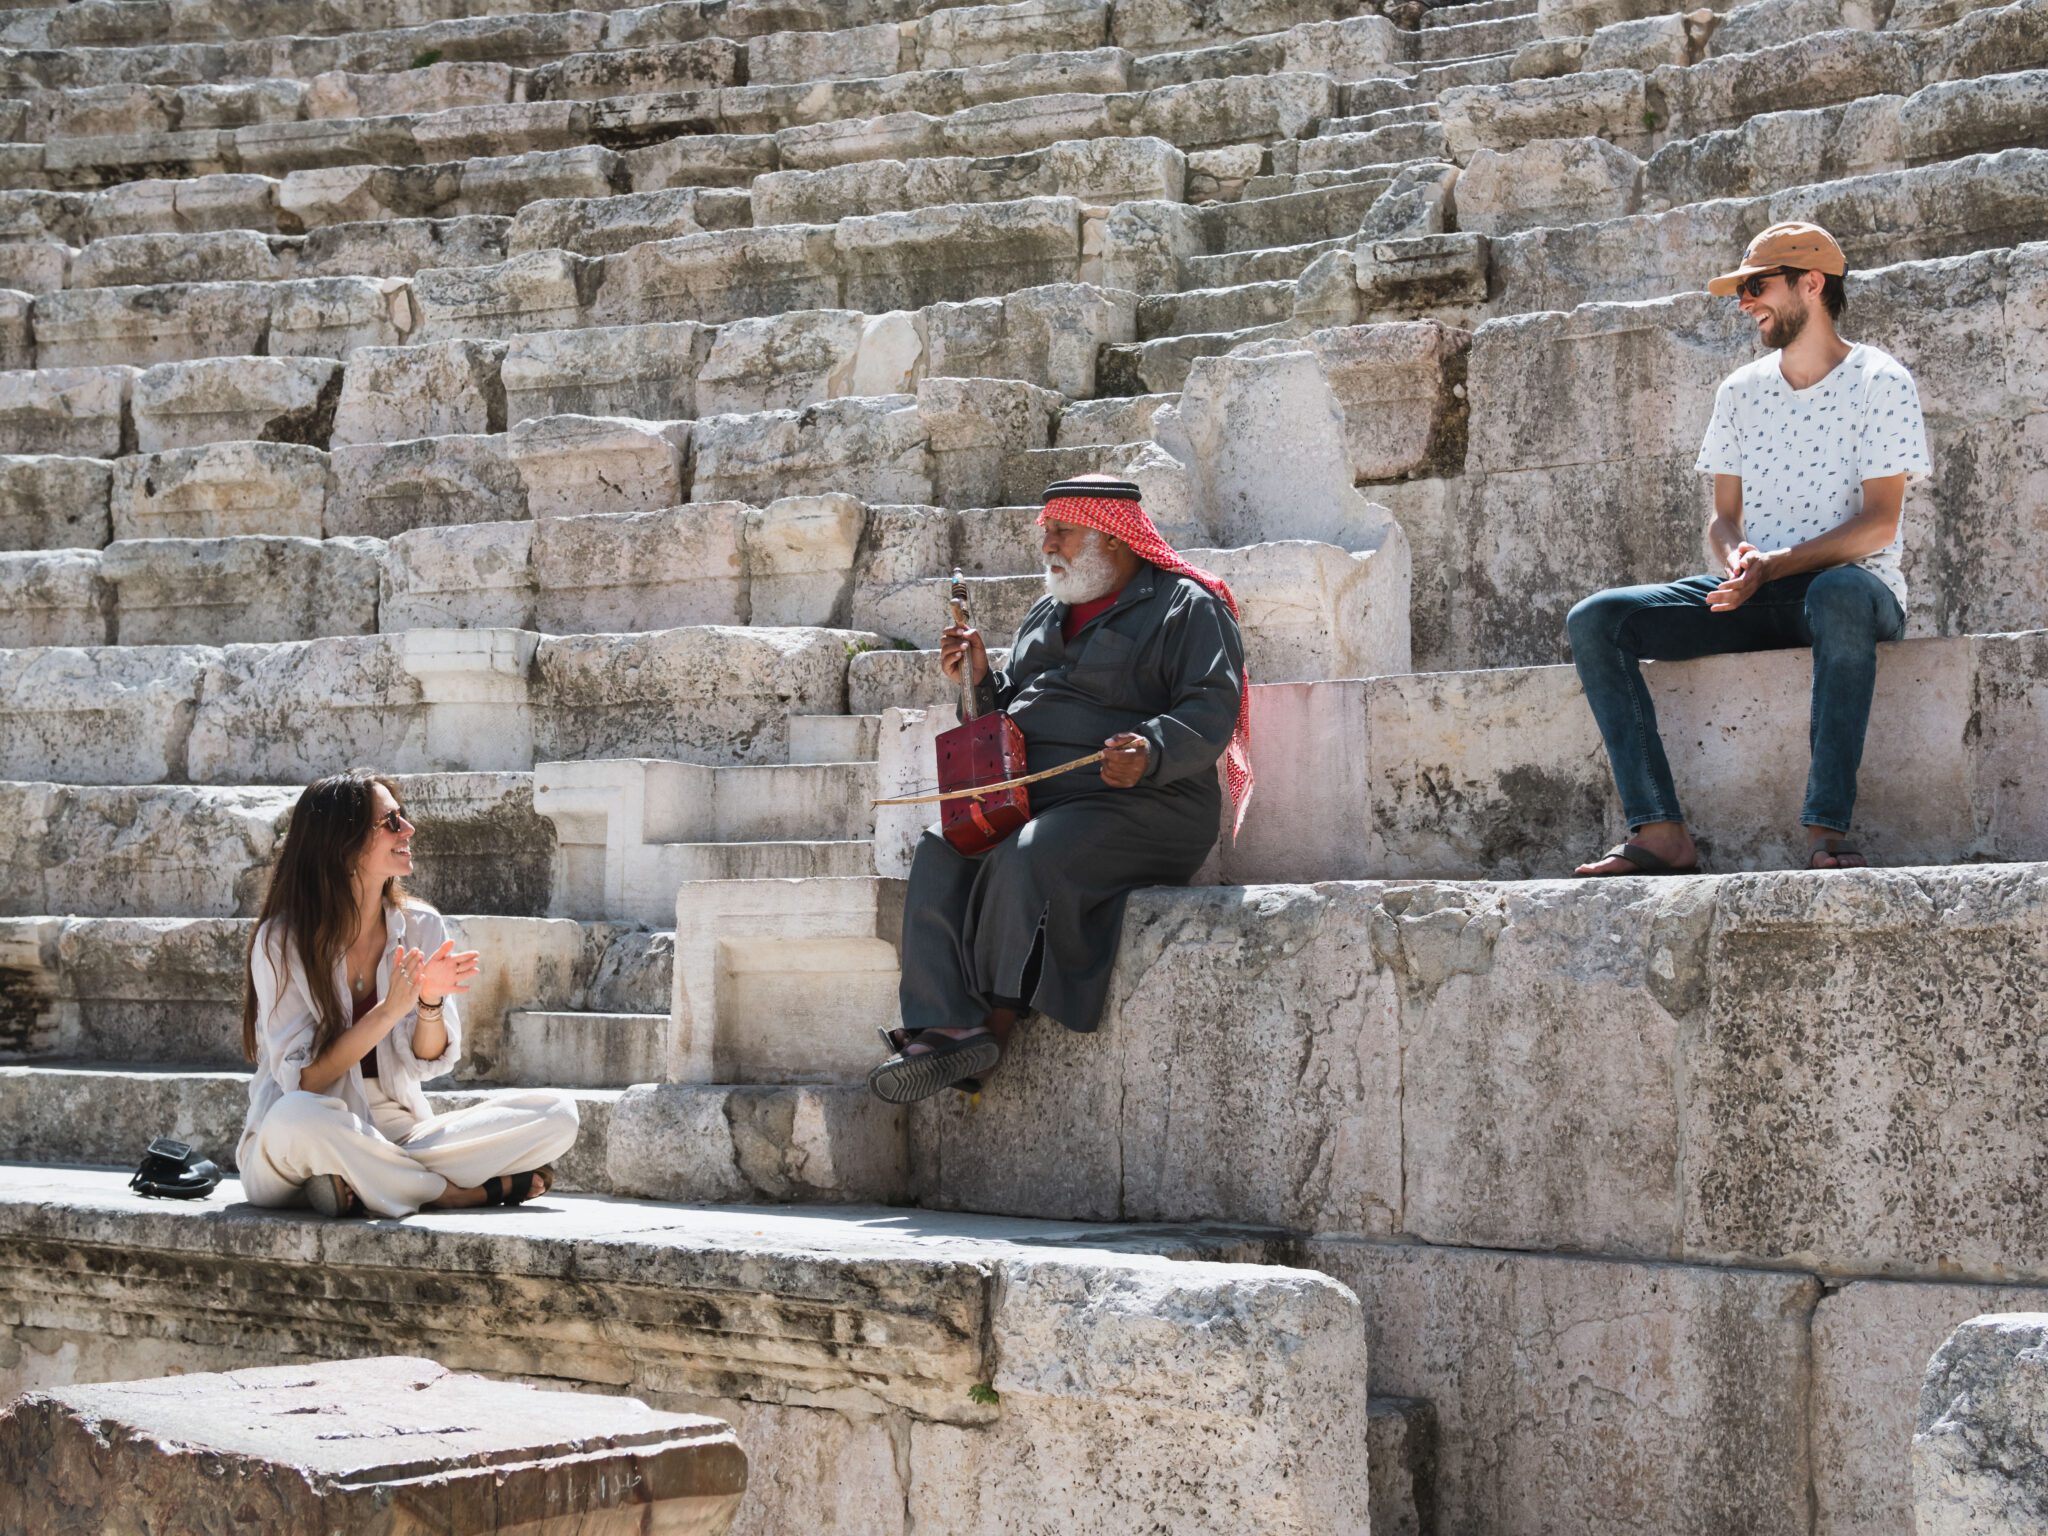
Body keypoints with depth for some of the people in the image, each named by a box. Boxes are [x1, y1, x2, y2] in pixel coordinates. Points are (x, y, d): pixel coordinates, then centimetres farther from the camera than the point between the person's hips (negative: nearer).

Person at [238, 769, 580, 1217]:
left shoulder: (422, 926, 2)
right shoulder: (282, 941, -10)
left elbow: (427, 1063, 3)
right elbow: (302, 1083, -15)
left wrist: (430, 1003, -18)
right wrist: (388, 1012, -24)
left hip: (396, 1136, 5)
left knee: (557, 1115, -13)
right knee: (297, 1117, -41)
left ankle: (366, 1187, -20)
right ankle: (462, 1191, -20)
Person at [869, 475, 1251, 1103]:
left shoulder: (1186, 608, 1)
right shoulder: (1045, 616, 25)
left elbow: (1210, 710, -12)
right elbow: (1011, 710, 30)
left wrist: (1151, 751, -31)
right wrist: (982, 681, 8)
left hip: (1135, 804, -7)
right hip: (1026, 802, 7)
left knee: (1030, 858, -34)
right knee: (940, 855, -19)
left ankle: (996, 1027, -26)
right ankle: (946, 1027, -29)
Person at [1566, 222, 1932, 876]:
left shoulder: (1880, 383, -3)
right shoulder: (1741, 390, 15)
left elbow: (1879, 524, -12)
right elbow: (1725, 516, 12)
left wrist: (1774, 566, -24)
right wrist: (1736, 558, -13)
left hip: (1851, 583, -5)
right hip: (1755, 598, 6)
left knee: (1839, 593, -44)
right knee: (1594, 620, -16)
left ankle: (1827, 828, -43)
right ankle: (1660, 832, -28)